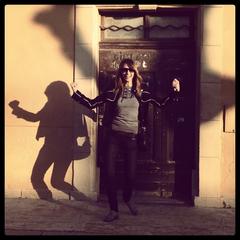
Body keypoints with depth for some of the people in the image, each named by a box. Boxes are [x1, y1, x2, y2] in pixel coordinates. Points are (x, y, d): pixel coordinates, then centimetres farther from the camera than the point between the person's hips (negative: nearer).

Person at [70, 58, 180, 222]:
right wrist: (76, 92, -8)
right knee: (110, 173, -4)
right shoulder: (113, 93, 3)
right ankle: (114, 210, 12)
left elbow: (162, 104, 6)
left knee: (131, 174, 2)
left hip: (131, 138, 0)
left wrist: (175, 92, -7)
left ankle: (128, 199, 37)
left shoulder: (141, 94, 5)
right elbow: (91, 104, 3)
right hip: (114, 136, 0)